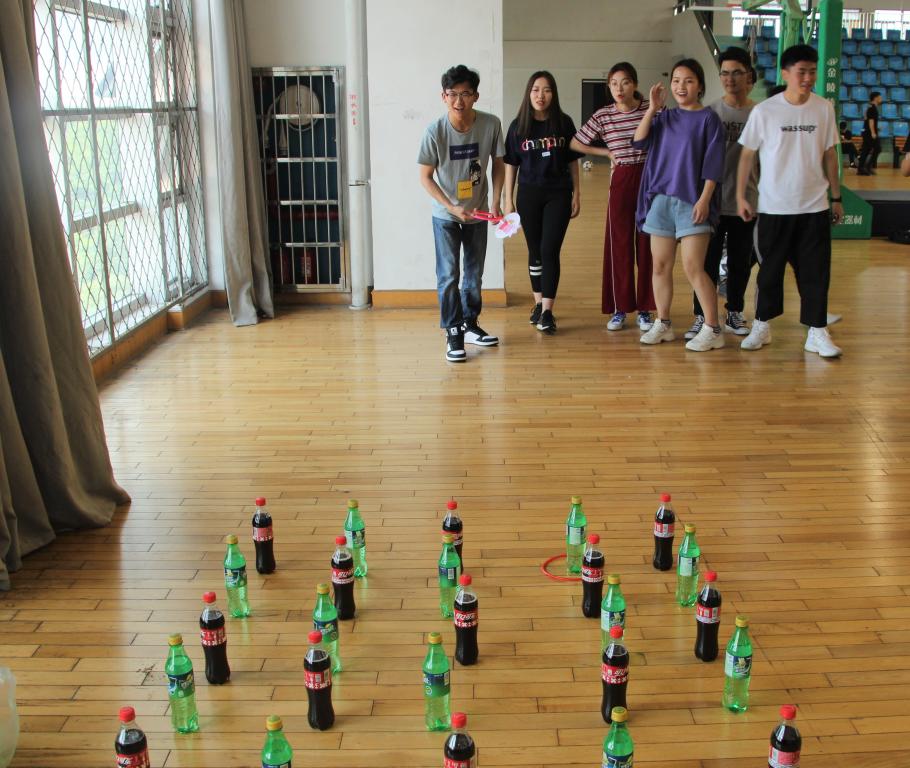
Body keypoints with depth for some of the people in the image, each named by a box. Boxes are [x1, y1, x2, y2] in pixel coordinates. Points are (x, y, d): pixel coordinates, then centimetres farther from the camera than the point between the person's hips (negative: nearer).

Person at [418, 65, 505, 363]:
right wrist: (452, 207, -19)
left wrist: (496, 203, -8)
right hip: (446, 215, -3)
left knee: (475, 273, 14)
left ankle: (470, 324, 31)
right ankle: (453, 333, 7)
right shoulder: (435, 130, -20)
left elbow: (498, 164, -1)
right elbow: (426, 176, -12)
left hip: (477, 213, 3)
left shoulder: (491, 125, -16)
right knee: (448, 275, -5)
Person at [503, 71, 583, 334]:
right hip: (528, 194, 1)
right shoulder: (518, 125, -1)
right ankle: (538, 303, 24)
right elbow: (511, 164, 3)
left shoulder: (564, 123, -1)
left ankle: (547, 312, -6)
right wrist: (508, 200, 1)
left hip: (558, 194, -1)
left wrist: (576, 194, 3)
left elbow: (572, 161, 5)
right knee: (535, 251, 10)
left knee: (549, 250, -7)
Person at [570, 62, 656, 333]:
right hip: (621, 181, 0)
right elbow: (575, 144, 5)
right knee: (619, 244, 3)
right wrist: (607, 152, 2)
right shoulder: (603, 116, -1)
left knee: (647, 244, 4)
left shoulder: (652, 110, -3)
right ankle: (619, 308, 12)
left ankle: (645, 308, 13)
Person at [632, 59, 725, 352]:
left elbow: (713, 165, -7)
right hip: (660, 199, 5)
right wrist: (652, 107, -7)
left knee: (693, 268, -9)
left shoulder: (708, 118, -1)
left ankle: (712, 329, -1)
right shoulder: (664, 117, 12)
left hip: (691, 202, -5)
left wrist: (704, 200, -15)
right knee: (660, 266, 8)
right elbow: (639, 142, -2)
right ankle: (662, 324, 20)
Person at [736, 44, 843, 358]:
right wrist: (741, 196, -2)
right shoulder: (764, 111, -6)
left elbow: (829, 155, 9)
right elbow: (747, 155, 1)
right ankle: (762, 326, 24)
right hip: (773, 206, -2)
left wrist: (836, 197, 10)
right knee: (770, 269, 9)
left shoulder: (824, 109, 2)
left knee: (816, 271, 3)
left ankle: (817, 332, 12)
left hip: (814, 207, 2)